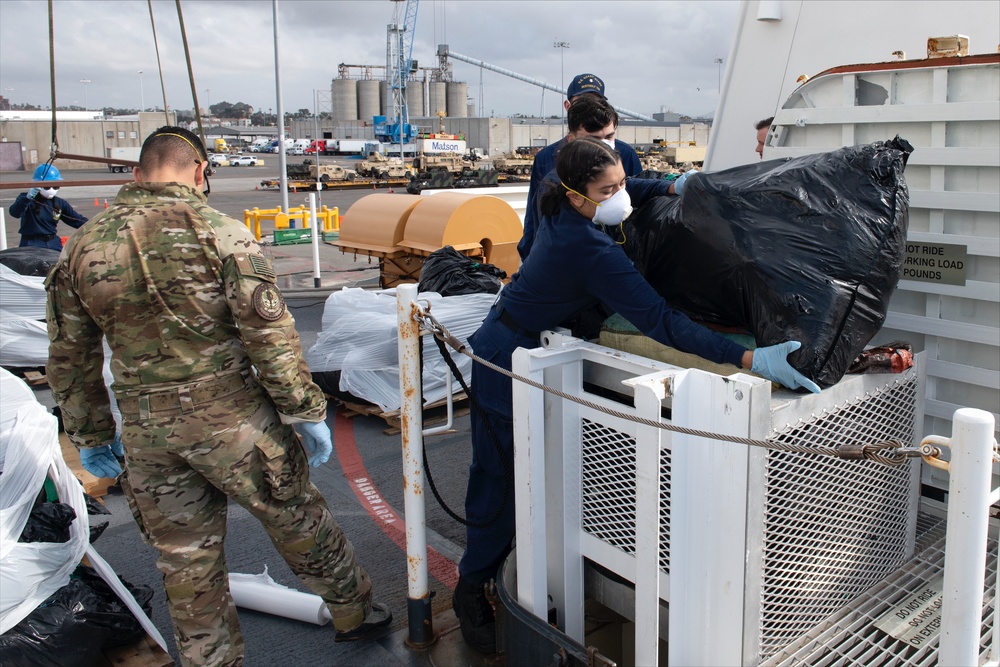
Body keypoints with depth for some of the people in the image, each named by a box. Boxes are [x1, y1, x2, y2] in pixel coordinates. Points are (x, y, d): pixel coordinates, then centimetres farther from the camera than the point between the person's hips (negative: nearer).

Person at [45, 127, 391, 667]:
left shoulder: (83, 247, 4)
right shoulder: (218, 231, -11)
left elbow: (69, 360, 10)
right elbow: (269, 332, -15)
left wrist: (90, 435, 20)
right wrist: (306, 411, -8)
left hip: (146, 435, 3)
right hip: (232, 419, -3)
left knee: (187, 564, 16)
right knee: (297, 521, 17)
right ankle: (354, 613, 36)